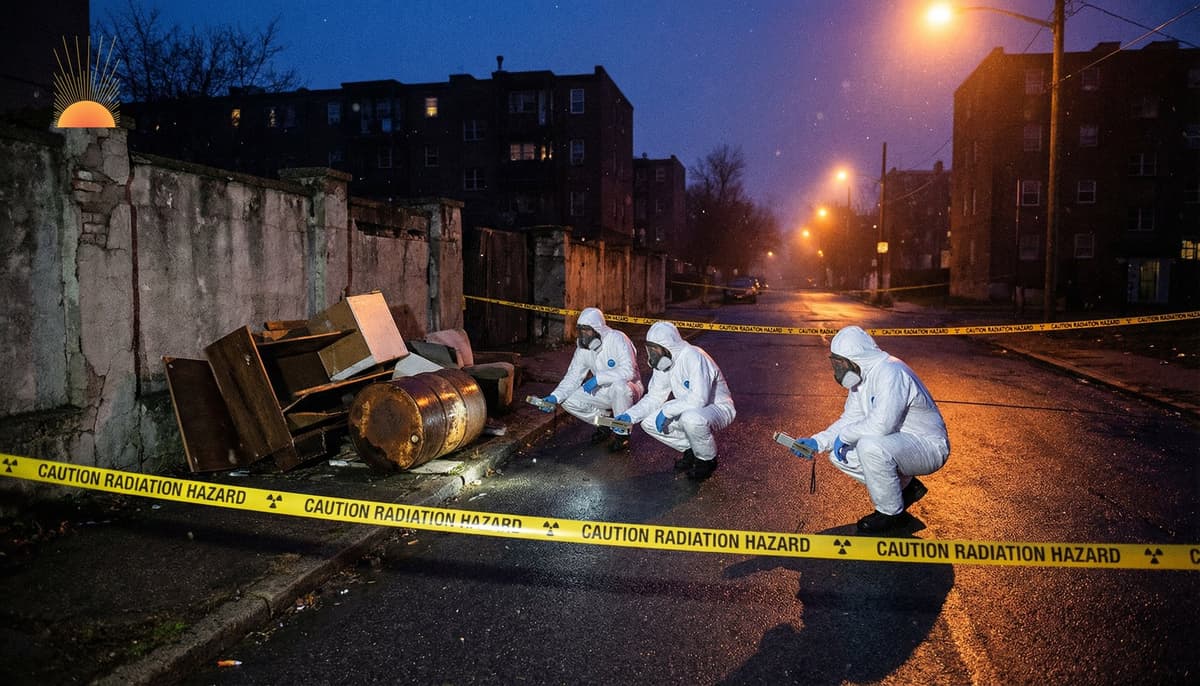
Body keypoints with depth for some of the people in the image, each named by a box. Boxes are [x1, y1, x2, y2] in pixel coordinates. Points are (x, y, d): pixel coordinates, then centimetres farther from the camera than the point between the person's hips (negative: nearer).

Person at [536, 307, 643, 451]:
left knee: (619, 385, -41)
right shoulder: (583, 347, -3)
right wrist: (555, 397, -19)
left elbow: (628, 371, -34)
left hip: (627, 388, -6)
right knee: (569, 401, -11)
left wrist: (598, 378, -37)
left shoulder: (617, 339, -22)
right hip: (603, 392, 6)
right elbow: (572, 376, -3)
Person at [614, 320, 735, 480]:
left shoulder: (693, 357, -28)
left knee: (692, 418, -40)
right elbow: (654, 397, 2)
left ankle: (707, 460, -9)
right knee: (648, 423, -7)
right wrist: (630, 415, -12)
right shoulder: (662, 363, -2)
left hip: (718, 408, -8)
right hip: (688, 411, 8)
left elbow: (699, 399, -37)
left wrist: (666, 410, -30)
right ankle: (690, 449, 11)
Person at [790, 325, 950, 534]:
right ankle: (904, 486, 12)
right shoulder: (861, 377, 5)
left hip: (929, 447, -9)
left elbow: (881, 424, -35)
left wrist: (844, 436, -19)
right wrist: (818, 442, -3)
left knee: (870, 446, -34)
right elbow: (849, 419, 11)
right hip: (897, 444, 10)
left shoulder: (890, 373, -25)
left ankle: (891, 513, -11)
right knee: (840, 455, -1)